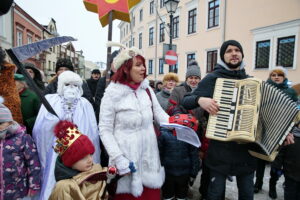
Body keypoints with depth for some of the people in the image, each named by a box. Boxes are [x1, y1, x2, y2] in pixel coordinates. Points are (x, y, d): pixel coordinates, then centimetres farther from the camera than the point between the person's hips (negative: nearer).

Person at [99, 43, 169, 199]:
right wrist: (118, 159, -14)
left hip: (149, 155, 4)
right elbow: (105, 130, -9)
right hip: (126, 157, -4)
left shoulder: (147, 90, 5)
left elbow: (160, 115, 6)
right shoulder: (112, 93, -9)